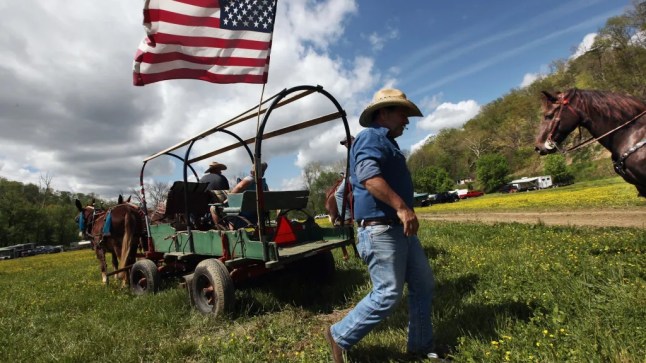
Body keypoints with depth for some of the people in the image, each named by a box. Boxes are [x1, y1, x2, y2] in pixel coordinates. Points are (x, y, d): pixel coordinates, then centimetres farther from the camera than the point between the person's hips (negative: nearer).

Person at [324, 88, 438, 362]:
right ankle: (340, 336, 13)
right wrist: (402, 207, -30)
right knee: (388, 294, -5)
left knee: (423, 284, 14)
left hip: (399, 228, 11)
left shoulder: (386, 143, 23)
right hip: (381, 230, -11)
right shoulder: (371, 137, -10)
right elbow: (369, 176, -28)